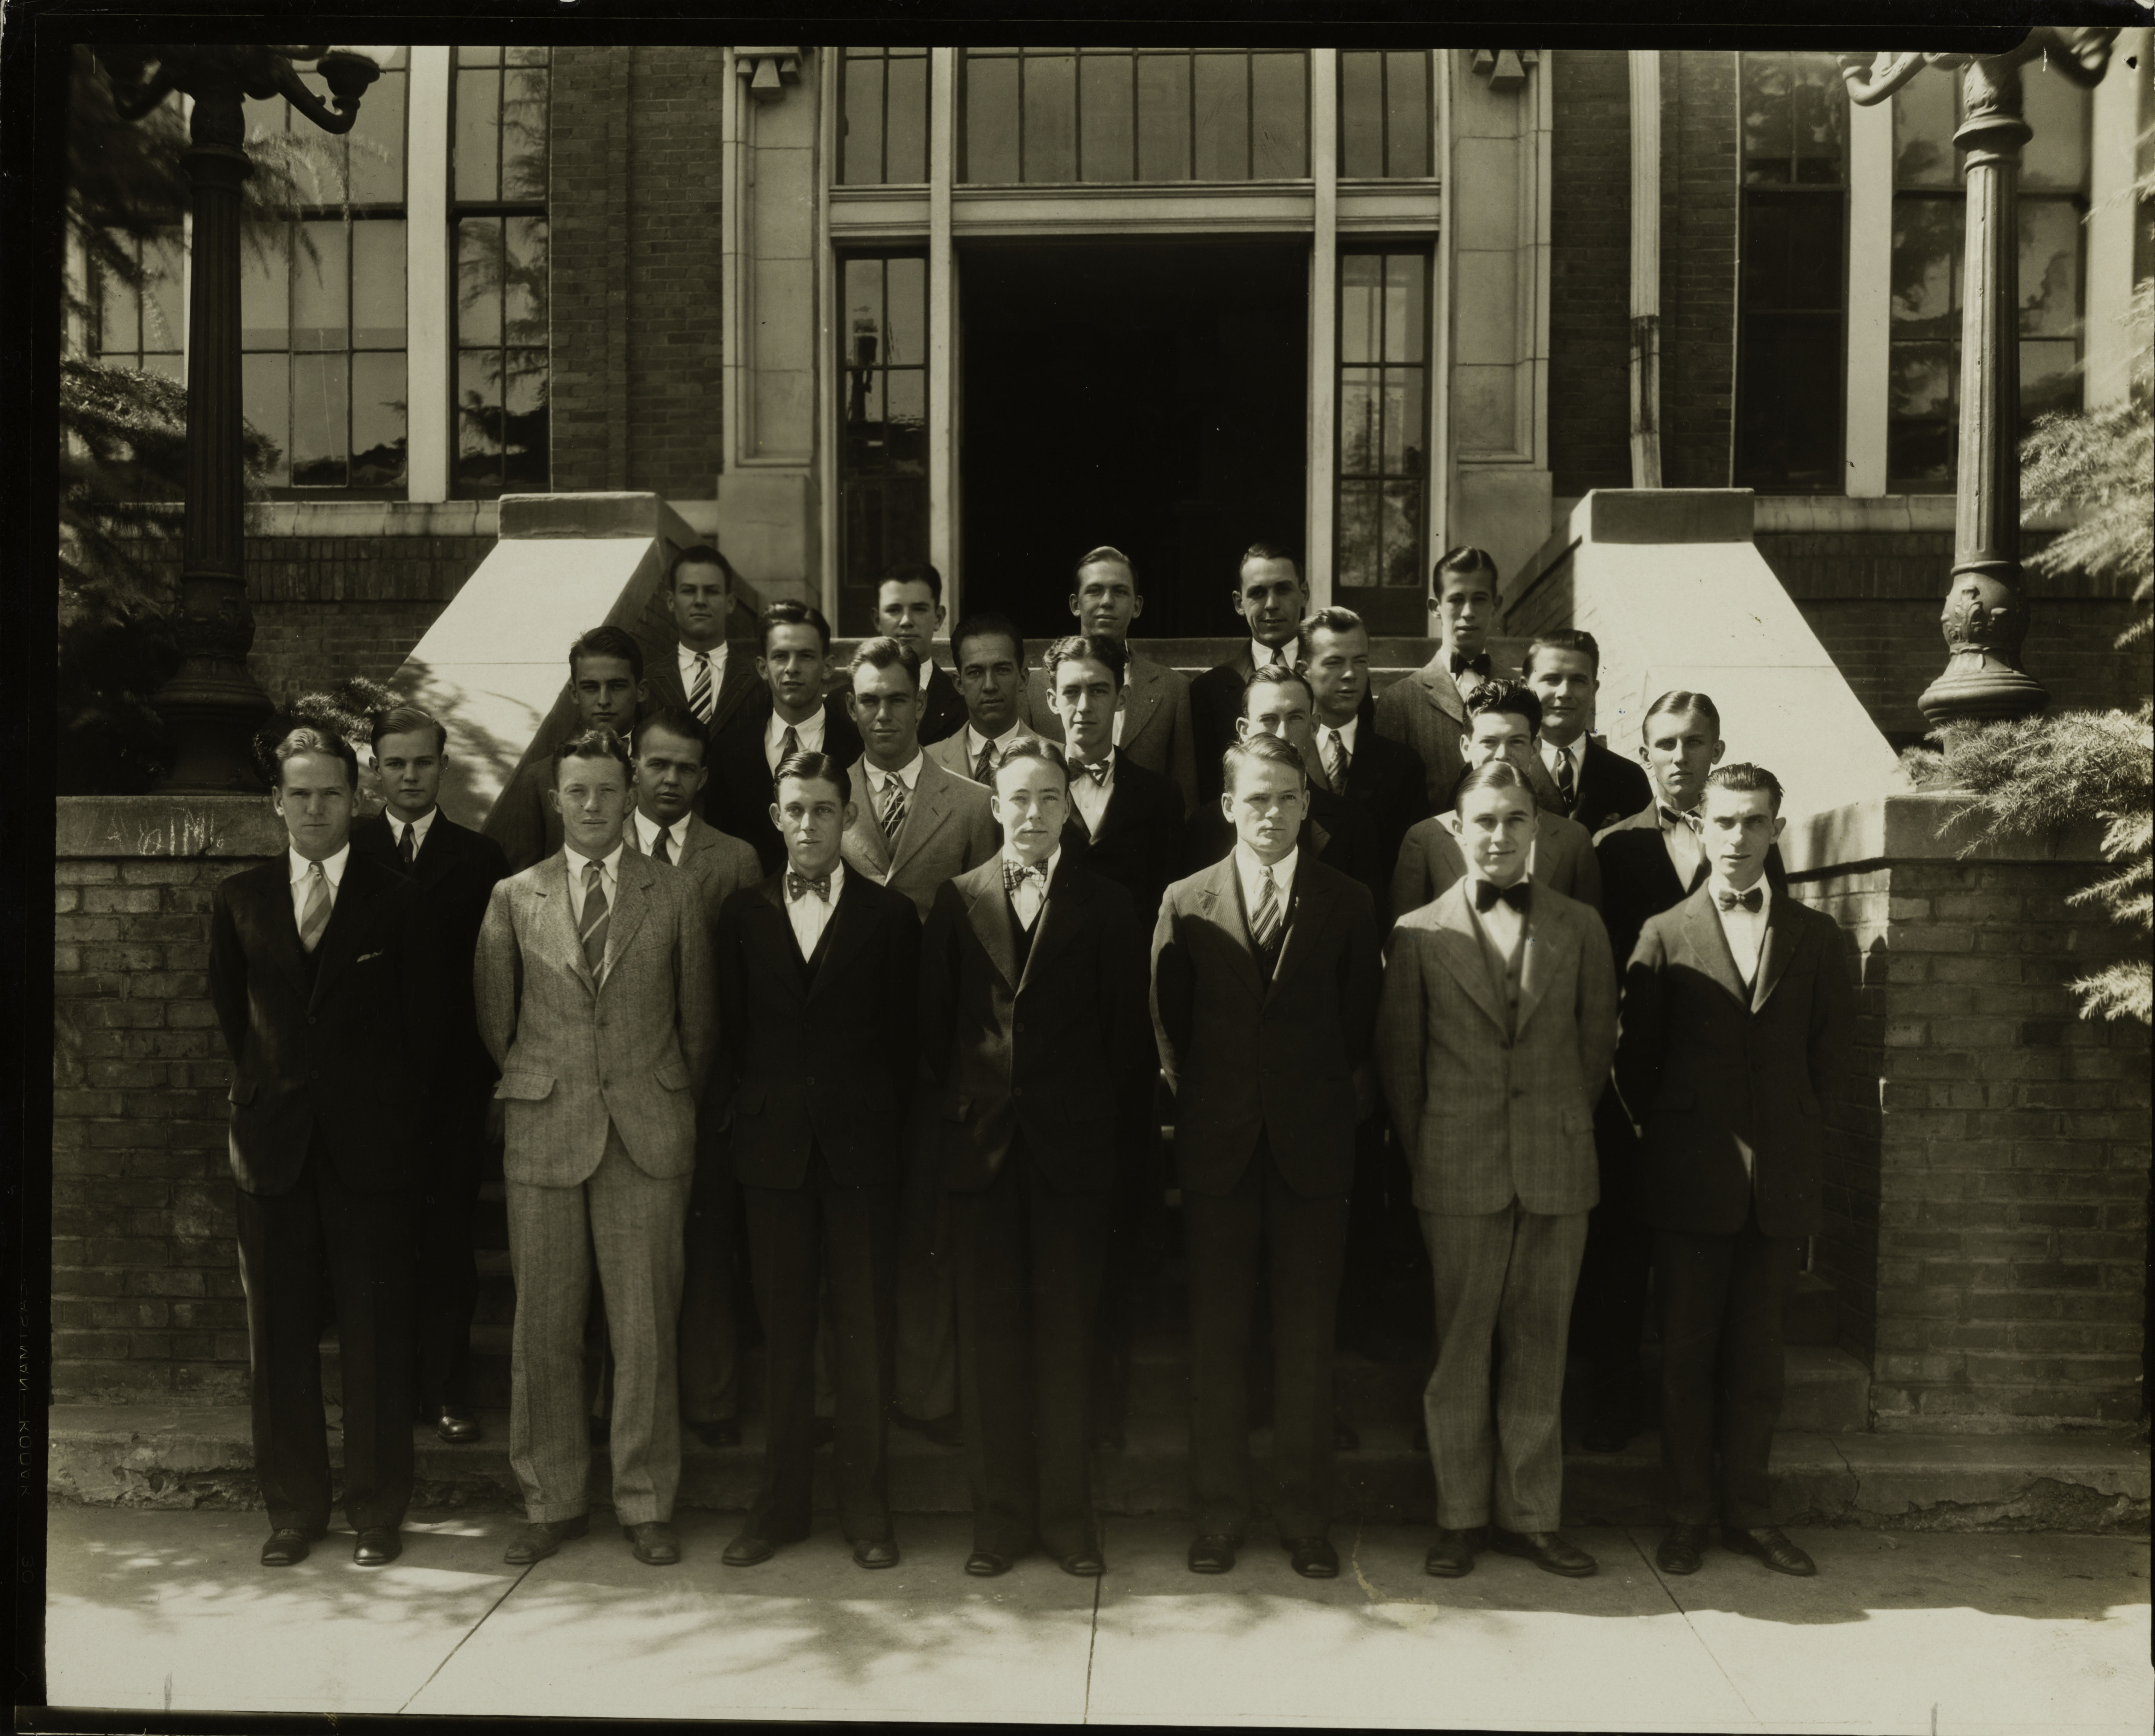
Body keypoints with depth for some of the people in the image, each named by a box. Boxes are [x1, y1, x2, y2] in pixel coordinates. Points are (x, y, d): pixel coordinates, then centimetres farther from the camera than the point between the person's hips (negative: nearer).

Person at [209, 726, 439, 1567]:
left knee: (375, 1333, 2)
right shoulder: (238, 898, 7)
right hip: (274, 1144, 2)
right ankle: (294, 1507, 21)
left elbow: (424, 1022, 3)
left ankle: (377, 1511, 15)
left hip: (370, 1145, -2)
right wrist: (264, 1091, 14)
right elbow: (230, 1009, 16)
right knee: (279, 1334, 7)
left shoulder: (397, 899, 0)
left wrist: (401, 1119, 3)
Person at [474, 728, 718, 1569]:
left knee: (646, 1327, 2)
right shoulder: (513, 898, 7)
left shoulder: (676, 894, 5)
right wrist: (531, 1090, 12)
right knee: (543, 1328, 5)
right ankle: (552, 1502, 20)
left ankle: (646, 1504, 15)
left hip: (648, 1136, -1)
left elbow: (699, 1017, 9)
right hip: (545, 1134, 1)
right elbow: (494, 1019, 12)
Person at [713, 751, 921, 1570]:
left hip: (860, 1143, -2)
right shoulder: (743, 913, 8)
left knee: (864, 1332, 3)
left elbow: (904, 1035, 2)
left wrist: (889, 1127, -2)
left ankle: (864, 1502, 15)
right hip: (773, 1146, 2)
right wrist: (744, 1112, 4)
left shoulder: (890, 914, 2)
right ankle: (782, 1500, 19)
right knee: (783, 1331, 9)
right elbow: (730, 1029, 10)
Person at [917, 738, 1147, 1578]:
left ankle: (1068, 1515, 17)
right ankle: (999, 1515, 19)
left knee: (1066, 1331, 5)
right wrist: (945, 1116, 1)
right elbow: (934, 1023, 5)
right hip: (980, 1144, 1)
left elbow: (1126, 1031, 2)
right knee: (988, 1334, 7)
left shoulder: (1105, 906, 3)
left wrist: (1099, 1115, -2)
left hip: (1071, 1146, -1)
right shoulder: (956, 901, 6)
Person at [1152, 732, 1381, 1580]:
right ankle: (1220, 1511, 19)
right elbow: (1167, 1025, 9)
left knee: (1308, 1341, 6)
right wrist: (1192, 1105, 7)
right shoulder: (1185, 904, 4)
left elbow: (1363, 1025, 6)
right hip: (1218, 1150, 1)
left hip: (1313, 1149, 0)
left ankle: (1305, 1514, 19)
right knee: (1216, 1337, 6)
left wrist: (1346, 1103, 1)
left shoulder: (1346, 904, 3)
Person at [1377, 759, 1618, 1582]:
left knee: (1538, 1351, 9)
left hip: (1557, 1171, 2)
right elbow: (1398, 1058, 5)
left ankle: (1531, 1515, 21)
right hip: (1458, 1174, -1)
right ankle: (1460, 1516, 17)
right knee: (1459, 1352, 5)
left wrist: (1564, 1128, 11)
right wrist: (1424, 1154, 6)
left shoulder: (1579, 927, 6)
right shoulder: (1419, 934, 2)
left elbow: (1597, 1041, 12)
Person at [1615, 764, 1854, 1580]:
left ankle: (1748, 1511, 19)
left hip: (1782, 1177, 1)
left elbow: (1832, 1050, 10)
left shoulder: (1815, 935, 7)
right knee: (1686, 1350, 4)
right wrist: (1665, 1135, 6)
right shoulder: (1665, 936, 2)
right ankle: (1687, 1512, 14)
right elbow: (1634, 1056, 5)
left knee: (1757, 1350, 8)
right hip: (1691, 1176, -1)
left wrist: (1796, 1131, 7)